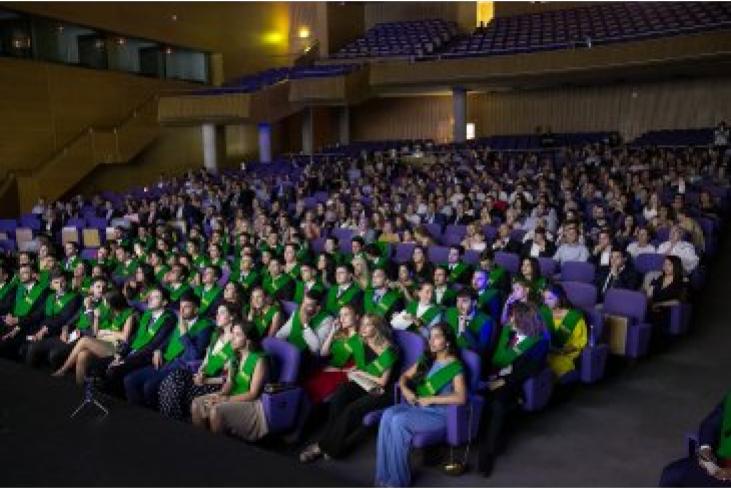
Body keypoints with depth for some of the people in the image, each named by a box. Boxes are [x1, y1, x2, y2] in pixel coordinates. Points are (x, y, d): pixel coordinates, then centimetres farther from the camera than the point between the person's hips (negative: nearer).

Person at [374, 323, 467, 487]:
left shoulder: (455, 366, -6)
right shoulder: (426, 360, 14)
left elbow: (461, 398, -19)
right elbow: (405, 376, 19)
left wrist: (430, 399, -20)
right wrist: (405, 389, -4)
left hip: (438, 412, -6)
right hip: (416, 405, 6)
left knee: (399, 421, -29)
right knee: (388, 415, -24)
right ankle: (384, 475, -21)